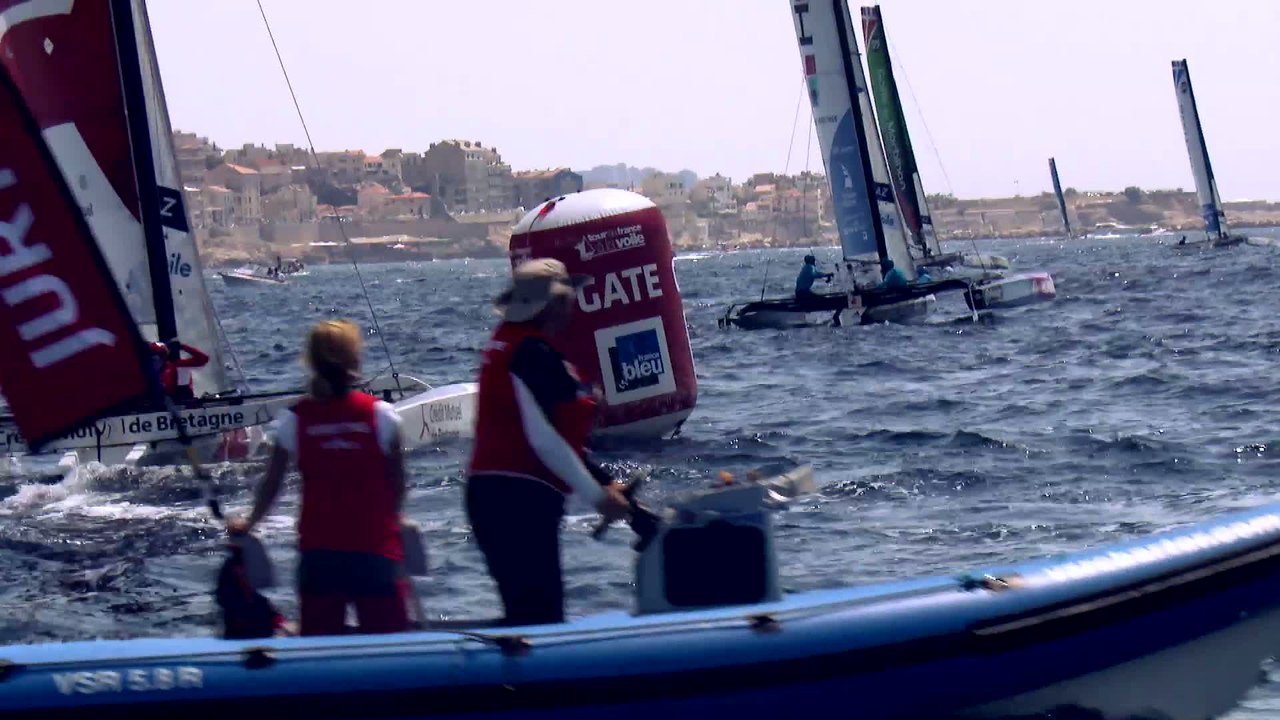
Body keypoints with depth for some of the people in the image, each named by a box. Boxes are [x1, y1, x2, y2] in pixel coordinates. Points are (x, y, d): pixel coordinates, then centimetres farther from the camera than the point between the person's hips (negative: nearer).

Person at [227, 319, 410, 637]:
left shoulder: (294, 419, -2)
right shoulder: (380, 414, -5)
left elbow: (271, 483, 4)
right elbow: (397, 482, 0)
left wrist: (249, 522, 21)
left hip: (318, 548, 2)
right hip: (375, 547, -1)